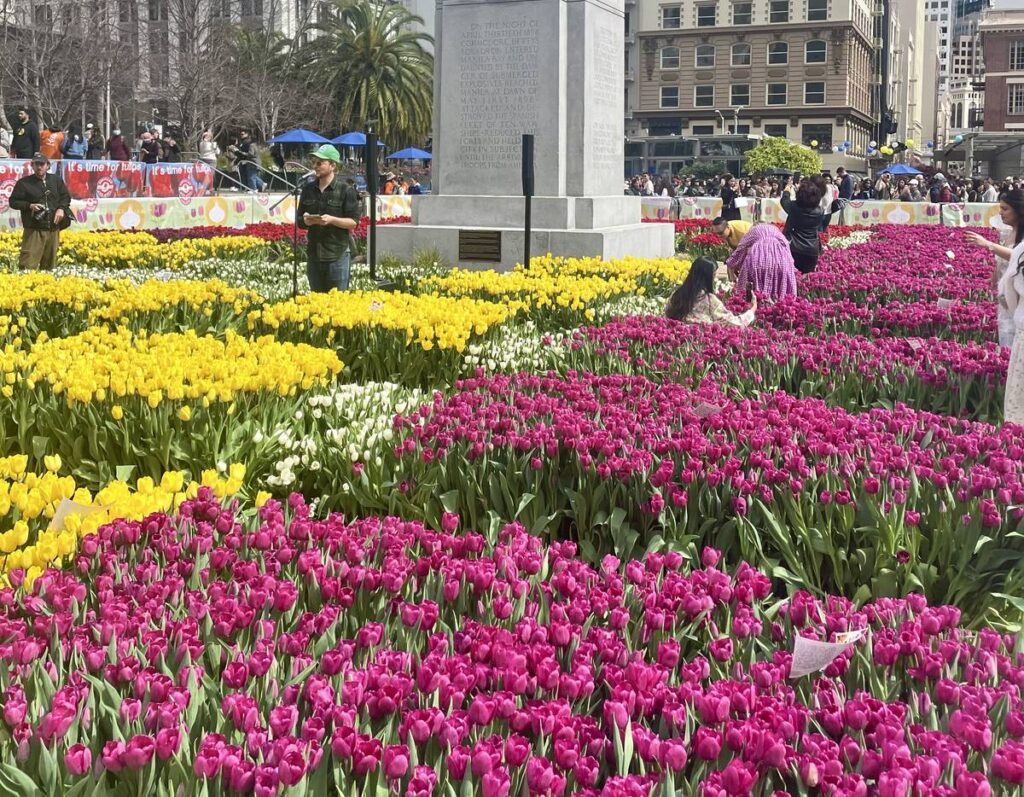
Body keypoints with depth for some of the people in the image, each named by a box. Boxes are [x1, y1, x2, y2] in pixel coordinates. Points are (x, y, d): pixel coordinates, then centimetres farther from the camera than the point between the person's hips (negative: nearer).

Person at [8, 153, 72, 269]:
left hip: (53, 229, 4)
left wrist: (61, 208, -2)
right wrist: (29, 206, -15)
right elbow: (13, 201, 1)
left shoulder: (56, 180, 9)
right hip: (34, 230, -4)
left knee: (49, 263, 12)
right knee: (28, 264, -11)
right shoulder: (24, 183, -2)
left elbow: (66, 196, 18)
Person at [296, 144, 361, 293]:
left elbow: (353, 222, -7)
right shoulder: (308, 189, 9)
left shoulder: (346, 190, -6)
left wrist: (332, 220, -21)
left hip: (338, 254, -5)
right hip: (314, 254, 5)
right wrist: (306, 221, -8)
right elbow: (299, 220, 15)